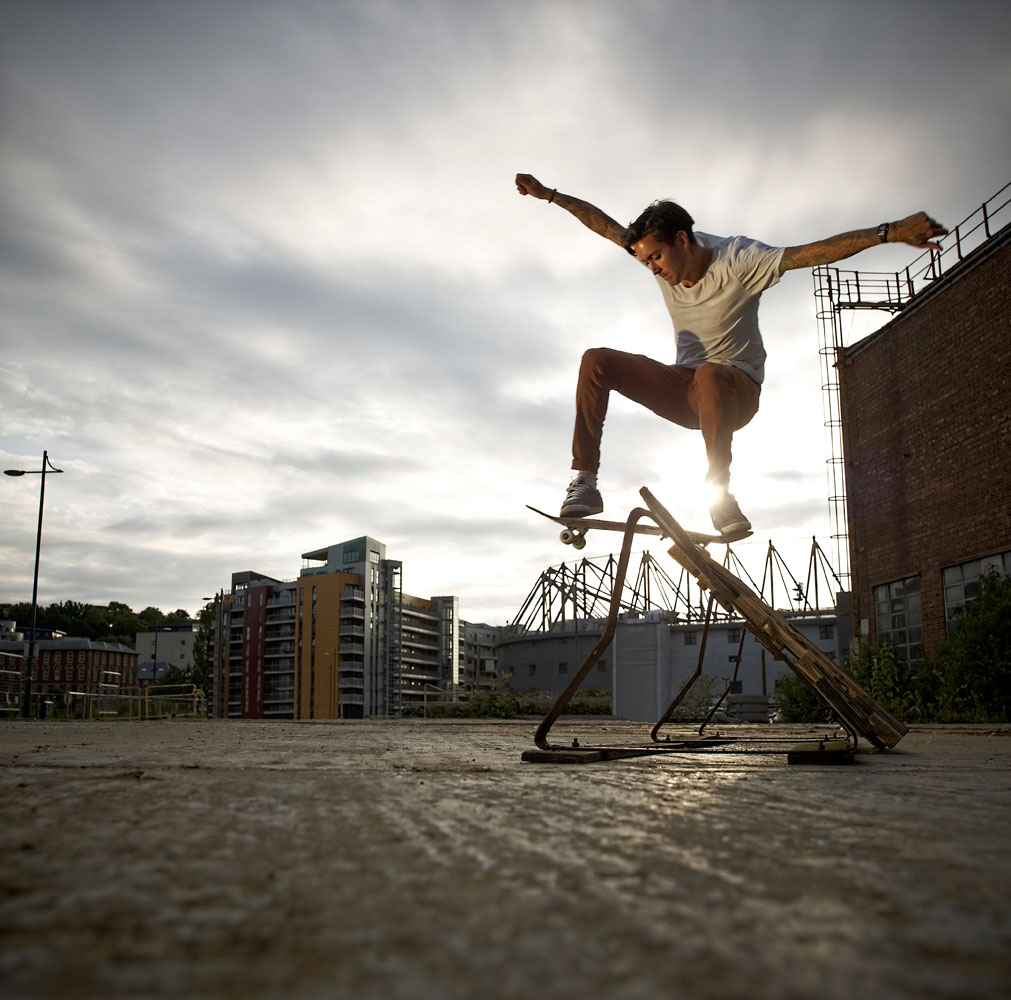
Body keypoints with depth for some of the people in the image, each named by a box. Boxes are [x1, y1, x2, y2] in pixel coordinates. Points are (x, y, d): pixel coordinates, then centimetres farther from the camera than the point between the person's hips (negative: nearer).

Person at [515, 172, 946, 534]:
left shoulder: (736, 260, -16)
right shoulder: (662, 254, 0)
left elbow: (816, 252, -24)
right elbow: (604, 223, 10)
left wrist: (891, 232, -33)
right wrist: (549, 194, 12)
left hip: (736, 391, -5)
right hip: (684, 391, 5)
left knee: (708, 375, -42)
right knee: (596, 360, -14)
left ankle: (720, 491, -28)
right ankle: (585, 482, -17)